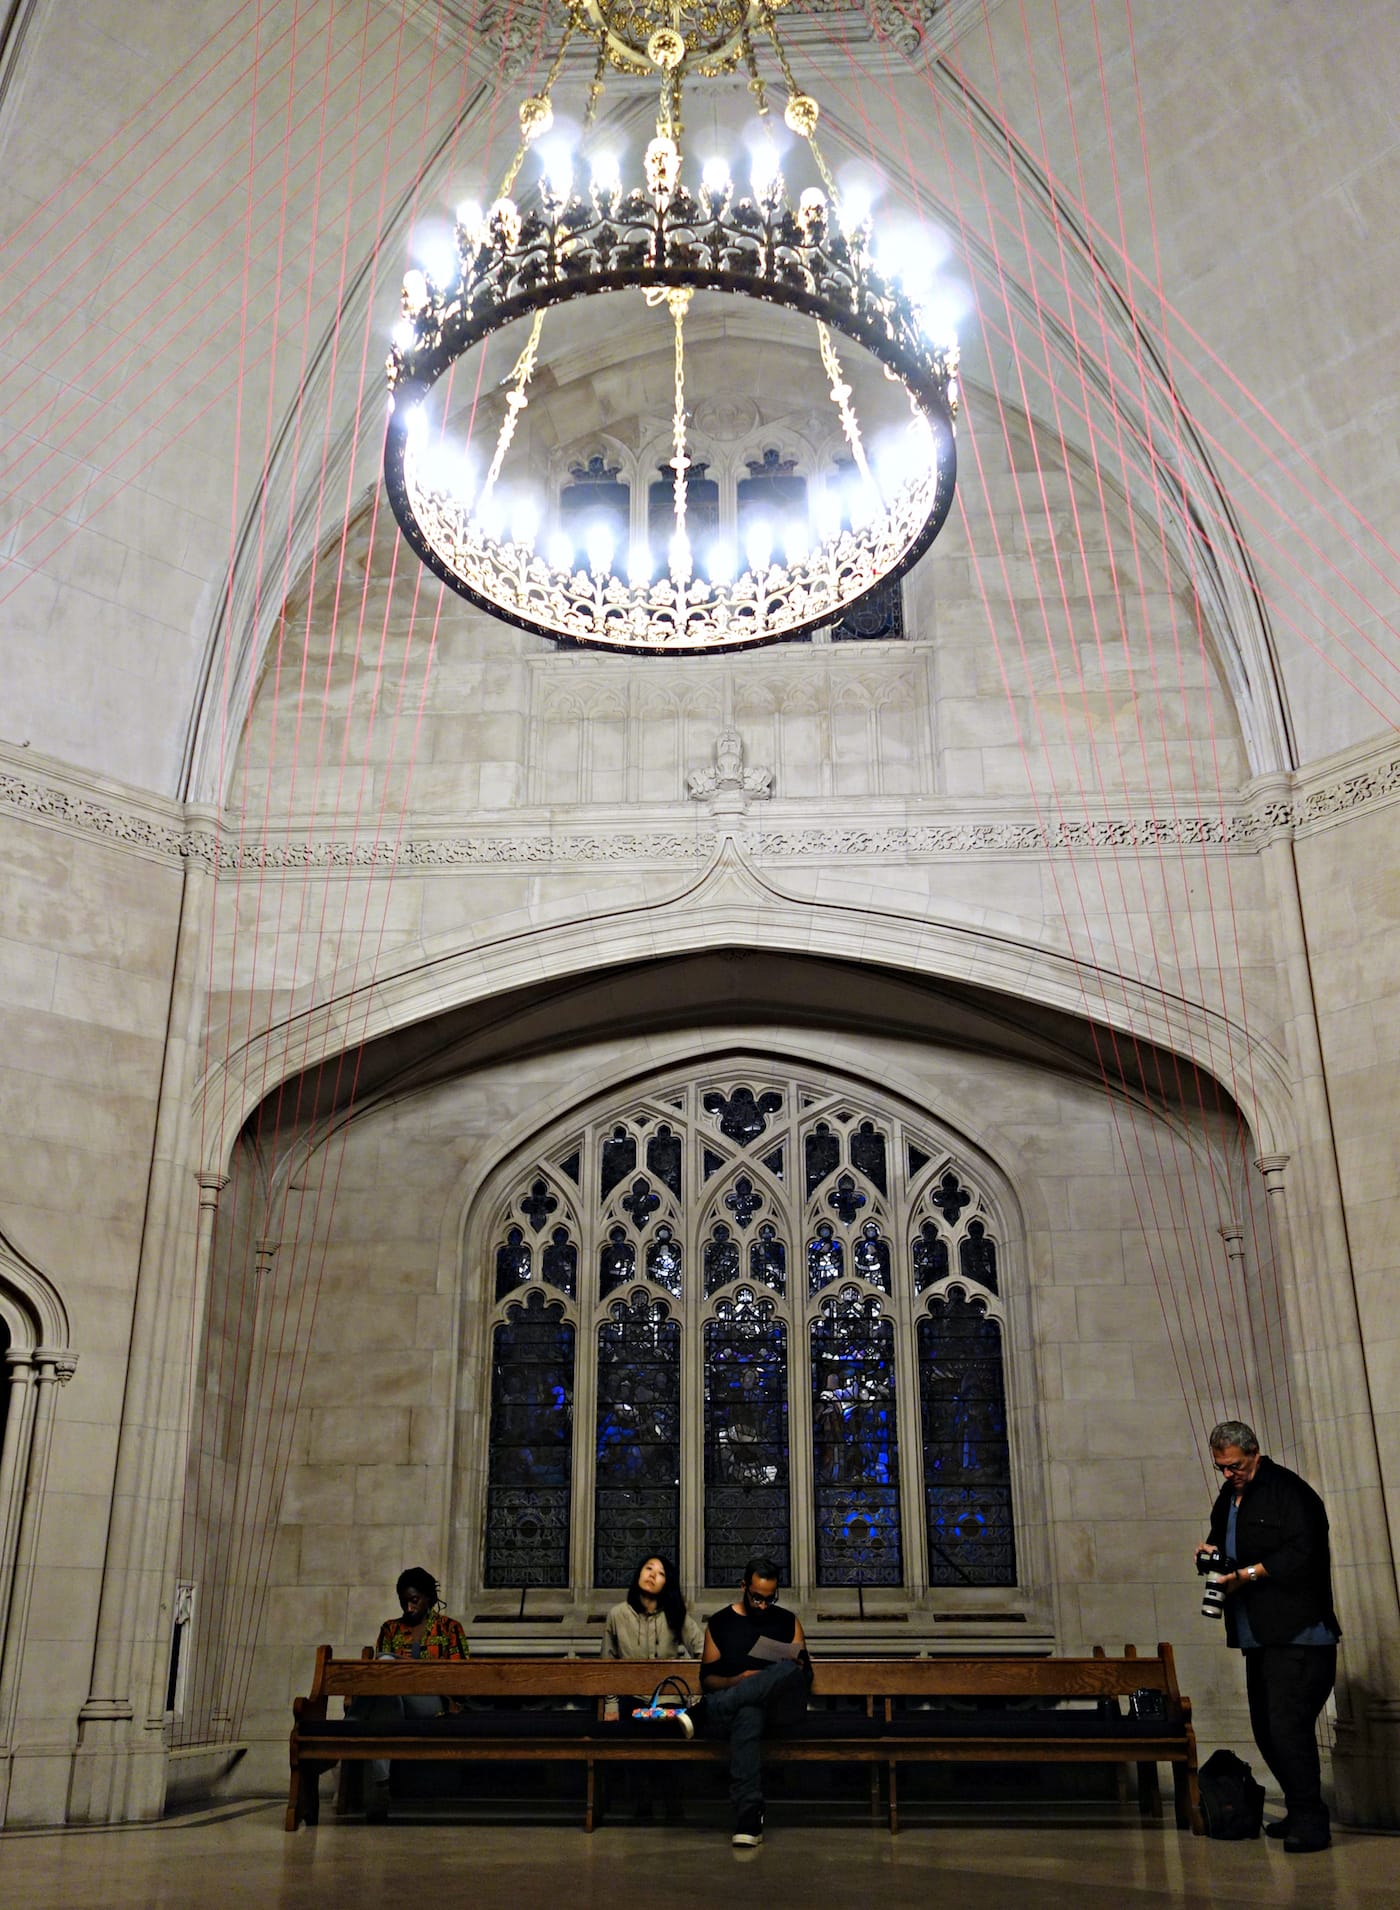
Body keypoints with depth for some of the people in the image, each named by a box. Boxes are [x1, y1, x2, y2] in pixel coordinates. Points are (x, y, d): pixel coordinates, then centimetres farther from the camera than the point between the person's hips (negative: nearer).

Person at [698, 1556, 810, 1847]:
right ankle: (748, 1823, -47)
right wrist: (736, 1681, -11)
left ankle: (702, 1711, -42)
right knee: (748, 1716, -42)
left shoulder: (788, 1621, 18)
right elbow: (707, 1678, 10)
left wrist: (793, 1673, -8)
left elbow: (805, 1671, 17)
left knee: (789, 1671, -37)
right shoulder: (719, 1623, 14)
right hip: (732, 1696, -1)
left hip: (780, 1704, 1)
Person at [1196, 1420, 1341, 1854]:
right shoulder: (1229, 1497, 15)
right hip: (1258, 1636, 9)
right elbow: (1224, 1539, 27)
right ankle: (1299, 1813, 24)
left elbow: (1300, 1553, -20)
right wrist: (1213, 1552, 4)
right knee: (1266, 1729, 12)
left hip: (1297, 1635, -9)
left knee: (1288, 1725, -13)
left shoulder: (1287, 1491, -12)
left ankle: (1311, 1823, -3)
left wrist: (1247, 1574, -20)